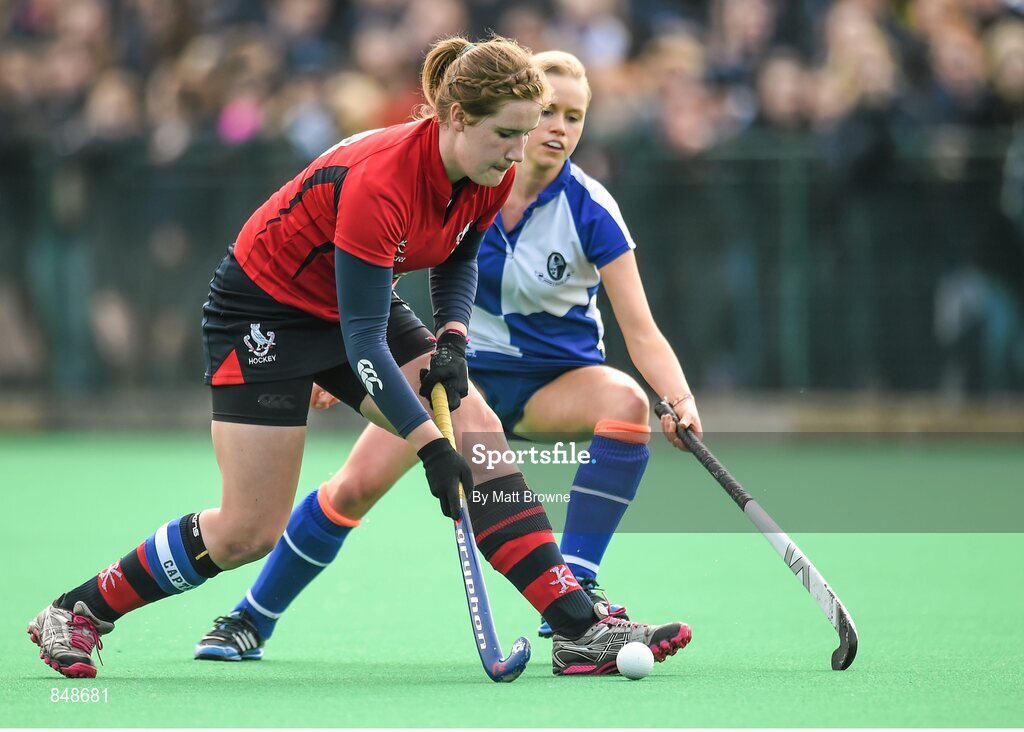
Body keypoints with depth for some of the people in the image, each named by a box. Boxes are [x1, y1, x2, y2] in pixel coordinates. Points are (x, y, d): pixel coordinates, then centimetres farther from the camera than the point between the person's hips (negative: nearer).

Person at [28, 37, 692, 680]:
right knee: (250, 531, -7)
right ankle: (78, 613, 12)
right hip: (264, 308, -7)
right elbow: (363, 341, -32)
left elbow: (458, 261, 11)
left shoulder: (492, 178, -12)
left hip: (361, 306, 7)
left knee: (481, 434, -14)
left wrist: (452, 337, -7)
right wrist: (431, 445, -33)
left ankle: (581, 627, -17)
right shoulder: (379, 181, -35)